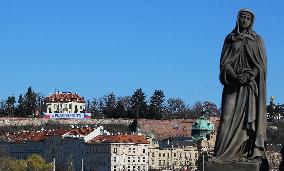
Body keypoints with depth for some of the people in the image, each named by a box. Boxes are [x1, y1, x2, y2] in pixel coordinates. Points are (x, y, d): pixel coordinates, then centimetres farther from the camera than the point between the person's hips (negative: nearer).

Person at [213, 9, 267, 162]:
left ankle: (250, 153, -11)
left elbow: (261, 63, 2)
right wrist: (235, 76, -14)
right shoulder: (230, 39, 12)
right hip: (233, 84, 0)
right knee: (229, 116, -9)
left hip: (252, 84, 0)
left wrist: (249, 75, -15)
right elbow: (225, 62, 3)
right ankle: (224, 153, -12)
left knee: (251, 117, -8)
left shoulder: (257, 40, 10)